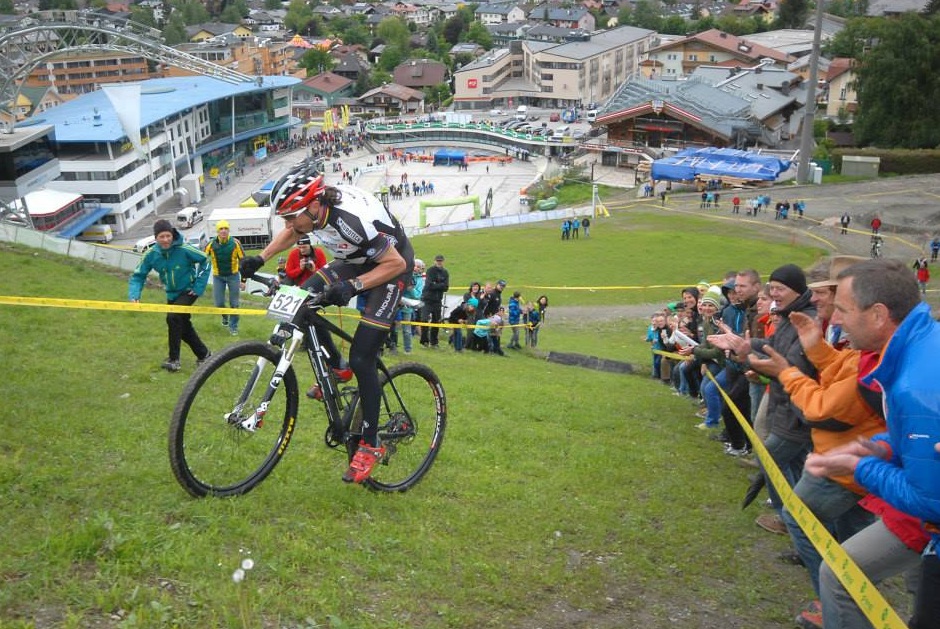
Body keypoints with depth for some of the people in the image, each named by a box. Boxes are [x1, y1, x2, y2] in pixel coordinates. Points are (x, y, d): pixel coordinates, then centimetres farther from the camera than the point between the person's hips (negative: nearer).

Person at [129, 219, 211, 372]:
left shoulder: (184, 249, -25)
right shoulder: (151, 254, -15)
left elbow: (205, 261, -14)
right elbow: (138, 275, -9)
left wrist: (199, 286, -13)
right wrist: (134, 295, -26)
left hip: (188, 291, -5)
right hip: (171, 294, 5)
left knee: (173, 317, -24)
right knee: (183, 325, 14)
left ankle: (174, 359, -13)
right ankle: (203, 354, 34)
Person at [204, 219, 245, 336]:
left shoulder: (235, 243, -15)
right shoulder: (211, 244, -14)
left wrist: (243, 280, -7)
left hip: (233, 275, 0)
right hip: (218, 277, 0)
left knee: (234, 303, 3)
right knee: (219, 303, 1)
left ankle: (233, 326, 21)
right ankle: (225, 316, 34)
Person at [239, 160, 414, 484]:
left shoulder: (353, 218, -37)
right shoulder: (314, 206, -15)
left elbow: (396, 264, -30)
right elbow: (291, 233, 10)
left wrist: (351, 286, -37)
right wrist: (259, 259, -2)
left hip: (391, 266, -8)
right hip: (356, 261, 8)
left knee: (362, 358, -13)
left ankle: (371, 445, 0)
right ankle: (336, 368, 13)